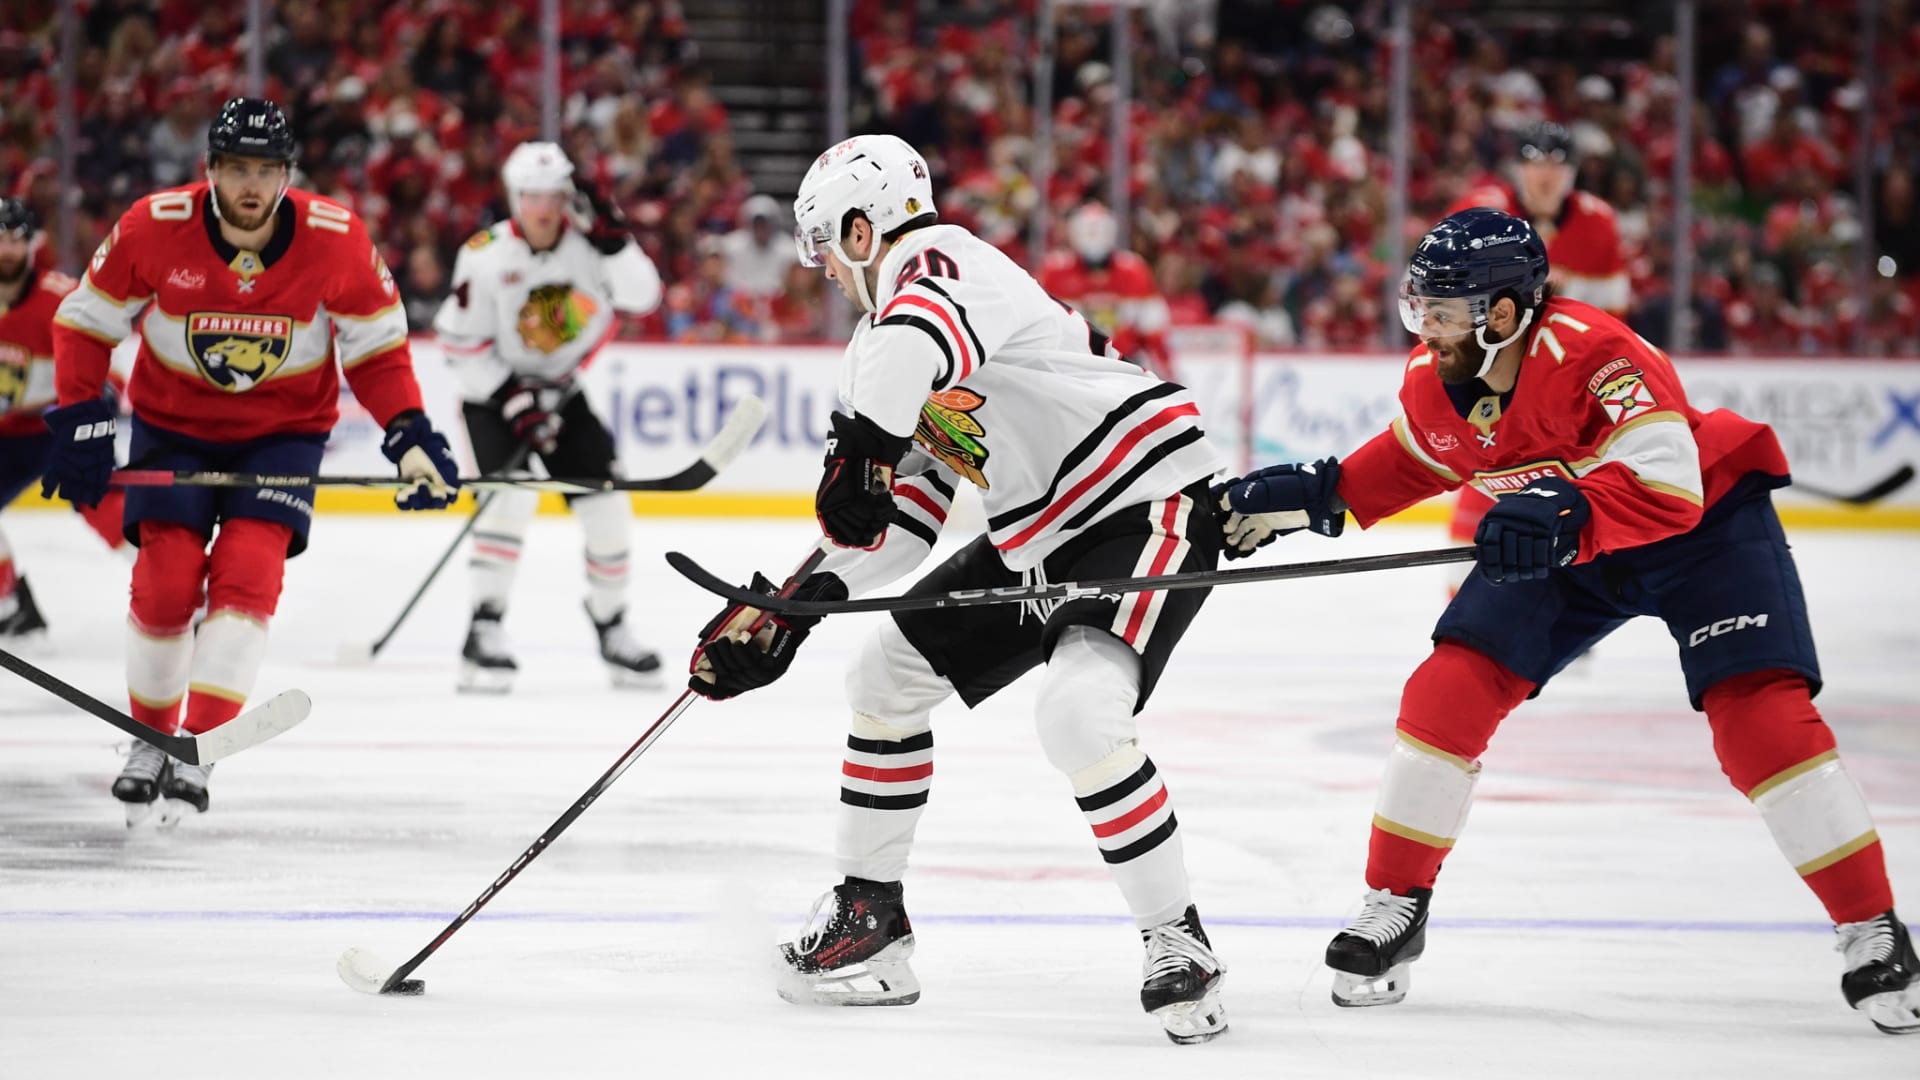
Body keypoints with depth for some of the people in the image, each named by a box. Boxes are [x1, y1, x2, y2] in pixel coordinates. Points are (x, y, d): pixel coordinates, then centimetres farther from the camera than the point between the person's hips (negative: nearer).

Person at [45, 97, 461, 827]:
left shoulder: (336, 239, -19)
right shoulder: (154, 228, -20)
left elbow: (378, 346, -6)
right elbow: (85, 321, -7)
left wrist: (409, 435, -17)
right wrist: (80, 422, -14)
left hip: (284, 429, 0)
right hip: (173, 419, 0)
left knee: (248, 570, -17)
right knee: (167, 579, -10)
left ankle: (196, 752, -15)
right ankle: (150, 738, 12)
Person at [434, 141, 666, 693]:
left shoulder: (586, 242, -10)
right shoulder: (485, 256, -20)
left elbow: (641, 295, -21)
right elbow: (461, 345, -16)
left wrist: (611, 238, -33)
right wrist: (513, 400, -24)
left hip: (562, 393, 4)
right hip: (492, 391, -4)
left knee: (607, 504, -2)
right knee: (512, 496, -26)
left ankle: (611, 627, 19)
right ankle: (484, 633, -21)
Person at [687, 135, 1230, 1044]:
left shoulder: (939, 264, -17)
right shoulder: (883, 339, 15)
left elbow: (913, 342, -45)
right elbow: (903, 515, 13)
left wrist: (858, 447, -38)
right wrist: (796, 607, 6)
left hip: (1148, 508, -11)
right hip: (1039, 540, 11)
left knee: (1079, 717, -30)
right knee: (887, 677, 14)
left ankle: (1178, 943, -18)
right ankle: (869, 915, 24)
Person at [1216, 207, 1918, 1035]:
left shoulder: (1593, 353, -35)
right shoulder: (1434, 379, -12)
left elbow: (1668, 485, -41)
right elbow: (1416, 459, 11)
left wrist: (1565, 514, -54)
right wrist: (1313, 495, 0)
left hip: (1705, 519, -6)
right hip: (1557, 545, 6)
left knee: (1760, 716, -20)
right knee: (1450, 689, -7)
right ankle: (1395, 909, 7)